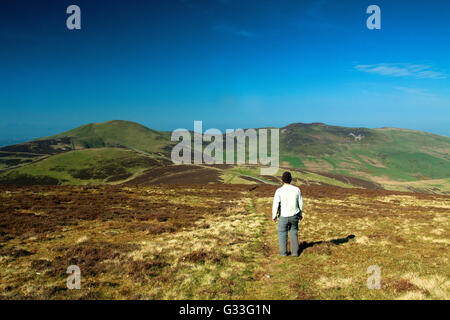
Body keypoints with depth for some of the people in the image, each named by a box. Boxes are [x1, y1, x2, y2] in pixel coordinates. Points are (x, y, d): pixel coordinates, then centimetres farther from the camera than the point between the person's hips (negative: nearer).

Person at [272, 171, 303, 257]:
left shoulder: (279, 191, -15)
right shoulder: (297, 190, -8)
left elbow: (275, 205, -12)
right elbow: (300, 203, 0)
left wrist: (274, 216, 0)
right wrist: (300, 214, 15)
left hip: (283, 216, -2)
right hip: (294, 216, 2)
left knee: (282, 233, 16)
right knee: (294, 232, 18)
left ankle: (283, 252, 17)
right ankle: (295, 252, 17)